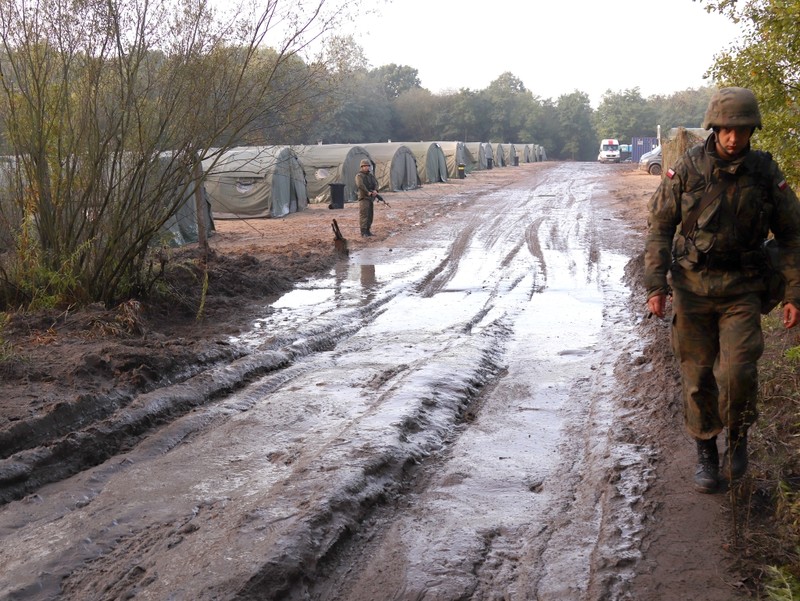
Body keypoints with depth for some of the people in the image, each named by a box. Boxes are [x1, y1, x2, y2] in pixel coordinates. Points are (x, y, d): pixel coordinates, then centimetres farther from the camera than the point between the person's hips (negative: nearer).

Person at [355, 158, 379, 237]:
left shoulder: (371, 175, 15)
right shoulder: (359, 176, -5)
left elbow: (376, 183, 1)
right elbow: (360, 185, -21)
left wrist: (375, 190, -19)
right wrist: (368, 192, -22)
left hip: (371, 198, 7)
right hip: (363, 197, -7)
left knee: (370, 214, 7)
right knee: (363, 214, -10)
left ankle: (368, 230, 12)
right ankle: (363, 231, -11)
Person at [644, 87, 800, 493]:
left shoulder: (766, 174, -4)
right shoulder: (687, 169, -7)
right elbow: (659, 226, -2)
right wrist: (655, 285, -10)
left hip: (740, 291, 0)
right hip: (691, 287, 0)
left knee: (738, 372, -13)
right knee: (697, 376, 4)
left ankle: (738, 435, 16)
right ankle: (705, 452, 22)